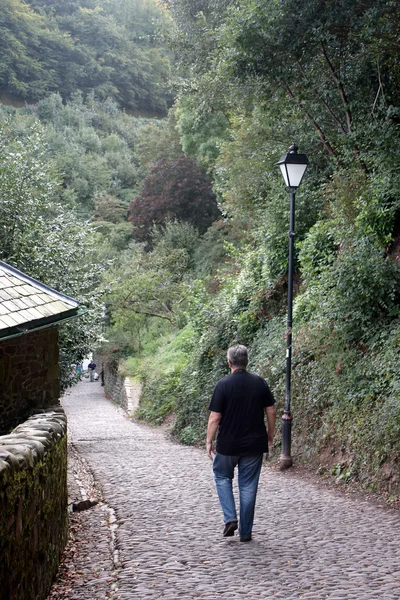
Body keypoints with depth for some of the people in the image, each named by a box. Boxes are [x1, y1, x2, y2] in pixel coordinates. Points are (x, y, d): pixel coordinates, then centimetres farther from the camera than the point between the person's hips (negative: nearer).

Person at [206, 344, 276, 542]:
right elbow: (270, 411, 2)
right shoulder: (260, 383, -2)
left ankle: (230, 517, 5)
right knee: (248, 486, 10)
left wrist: (209, 442, -2)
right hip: (254, 444, 2)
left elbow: (215, 417, -11)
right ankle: (245, 532, 13)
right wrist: (270, 435, 16)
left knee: (222, 477, 20)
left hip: (228, 444, -2)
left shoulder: (224, 384, -12)